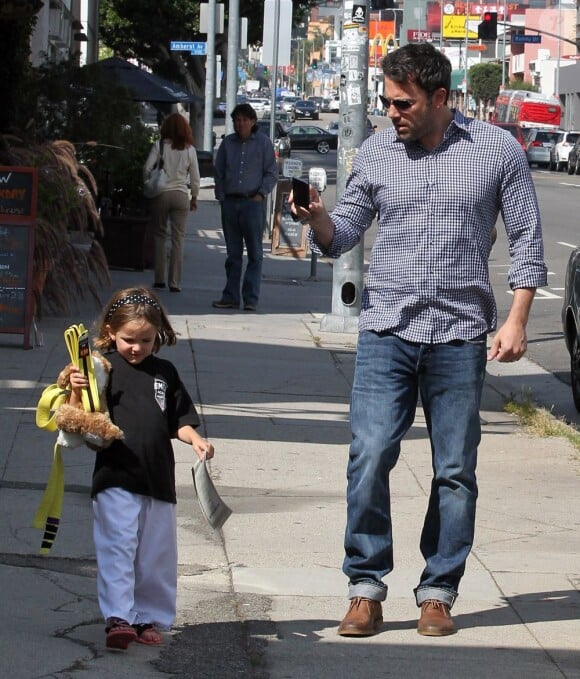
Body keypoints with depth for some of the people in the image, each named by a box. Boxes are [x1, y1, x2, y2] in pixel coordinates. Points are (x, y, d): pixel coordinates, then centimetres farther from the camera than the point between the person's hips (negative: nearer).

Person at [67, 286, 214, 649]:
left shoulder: (165, 373, 11)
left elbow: (180, 420, 16)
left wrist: (195, 438, -3)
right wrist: (77, 392, -24)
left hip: (159, 479, 4)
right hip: (115, 479, -4)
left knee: (157, 554, 8)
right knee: (117, 547, -11)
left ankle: (150, 618, 18)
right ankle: (118, 618, -14)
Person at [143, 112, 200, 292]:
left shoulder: (159, 146, -4)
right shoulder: (189, 149, 1)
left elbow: (147, 168, -9)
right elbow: (195, 177, 4)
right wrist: (194, 198, 16)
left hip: (160, 194, -1)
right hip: (181, 195, 1)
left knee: (159, 236, 10)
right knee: (178, 238, 3)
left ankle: (159, 279, 9)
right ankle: (174, 282, -1)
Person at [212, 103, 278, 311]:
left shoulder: (263, 142, 3)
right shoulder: (228, 143, 11)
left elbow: (271, 173, 4)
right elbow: (219, 172, 16)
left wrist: (261, 194, -7)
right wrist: (221, 196, 6)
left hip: (252, 202, -3)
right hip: (230, 202, 3)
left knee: (254, 253, -3)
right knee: (233, 253, 8)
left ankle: (251, 298, -2)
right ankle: (230, 297, 11)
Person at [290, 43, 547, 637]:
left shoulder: (497, 151, 2)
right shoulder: (375, 153, 7)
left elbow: (526, 239, 5)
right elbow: (341, 237, 12)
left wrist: (516, 320, -4)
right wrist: (317, 218, -11)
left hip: (460, 336, -1)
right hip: (386, 330, 1)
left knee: (455, 472, 3)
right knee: (369, 460, -9)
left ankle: (438, 593, 14)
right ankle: (366, 590, 1)